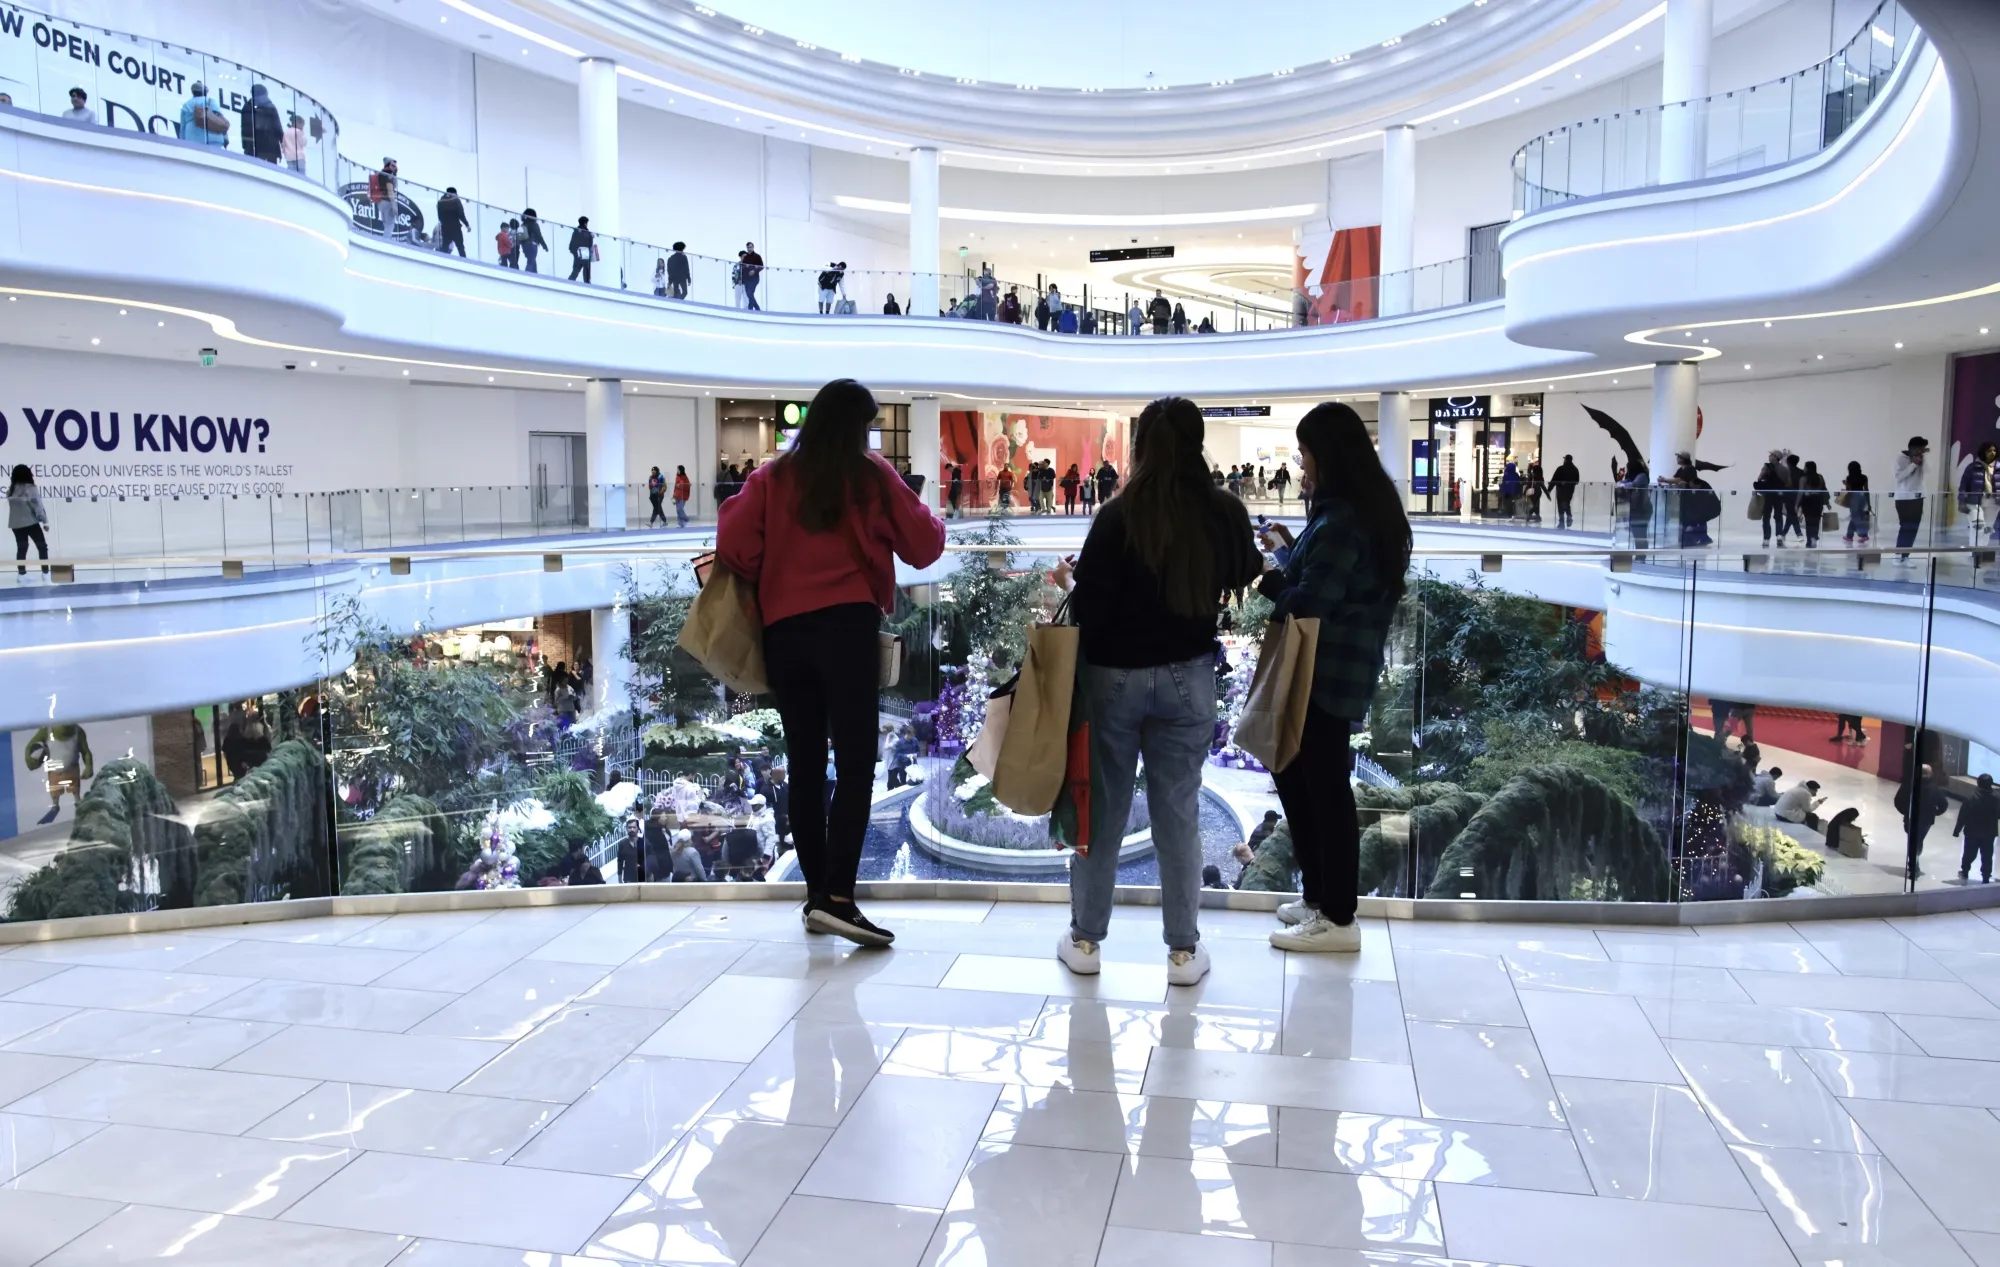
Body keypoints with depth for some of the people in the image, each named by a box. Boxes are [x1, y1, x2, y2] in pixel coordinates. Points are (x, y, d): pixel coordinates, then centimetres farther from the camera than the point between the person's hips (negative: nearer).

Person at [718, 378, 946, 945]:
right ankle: (838, 897, -14)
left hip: (782, 633, 4)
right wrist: (929, 516, 26)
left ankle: (816, 895, 17)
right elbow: (923, 546, 6)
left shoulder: (771, 479, 8)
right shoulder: (872, 475, 3)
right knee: (855, 765, -5)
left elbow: (732, 546, -1)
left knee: (805, 767, 11)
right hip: (848, 627, -4)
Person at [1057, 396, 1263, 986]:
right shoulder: (1224, 513, -6)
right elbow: (1246, 573, 15)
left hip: (1114, 675, -2)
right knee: (1179, 814, 11)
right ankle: (1183, 949, 18)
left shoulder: (1119, 515, -17)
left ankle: (1085, 939, 23)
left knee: (1103, 807, 12)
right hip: (1187, 677, 2)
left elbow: (1089, 602, -16)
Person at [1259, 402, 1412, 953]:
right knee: (1296, 775, 19)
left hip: (1327, 671, -10)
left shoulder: (1341, 519, -19)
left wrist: (1268, 582, -4)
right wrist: (1283, 572, 2)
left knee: (1324, 789, -1)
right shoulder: (1366, 508, 12)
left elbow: (1309, 601, -22)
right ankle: (1319, 896, 30)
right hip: (1336, 668, 10)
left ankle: (1337, 918, 11)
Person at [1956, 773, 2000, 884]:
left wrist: (1957, 830, -3)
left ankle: (1964, 874, 28)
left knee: (1969, 854, 15)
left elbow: (1962, 817, -13)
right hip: (1989, 833, 1)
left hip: (1972, 832, -1)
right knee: (1987, 857, 11)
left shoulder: (1970, 799, -18)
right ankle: (1986, 879, 14)